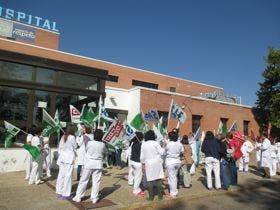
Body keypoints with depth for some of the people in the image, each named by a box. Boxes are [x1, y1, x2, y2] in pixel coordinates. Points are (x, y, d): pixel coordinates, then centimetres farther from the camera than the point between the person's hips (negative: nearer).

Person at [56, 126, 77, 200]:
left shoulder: (63, 137, 8)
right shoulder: (72, 137, -8)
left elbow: (59, 147, 12)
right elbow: (75, 147, -1)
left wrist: (60, 155, 19)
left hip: (62, 157, 7)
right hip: (69, 157, -6)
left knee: (61, 174, 11)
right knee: (68, 176, -1)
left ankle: (59, 193, 20)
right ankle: (65, 194, 3)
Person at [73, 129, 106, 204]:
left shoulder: (89, 143, -12)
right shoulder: (103, 145, -5)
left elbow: (86, 150, 5)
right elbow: (104, 154, 10)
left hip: (89, 163, -1)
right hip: (98, 164, 2)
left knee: (83, 180, 8)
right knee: (96, 181, 9)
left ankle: (78, 197, 17)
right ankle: (94, 198, 15)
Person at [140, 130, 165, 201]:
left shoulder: (143, 145, -1)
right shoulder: (156, 143, -10)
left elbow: (142, 156, 3)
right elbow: (161, 152, -8)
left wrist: (143, 162, 18)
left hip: (148, 164, 1)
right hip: (157, 163, -1)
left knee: (150, 180, 6)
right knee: (158, 179, 9)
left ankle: (151, 196, 10)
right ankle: (160, 195, 17)